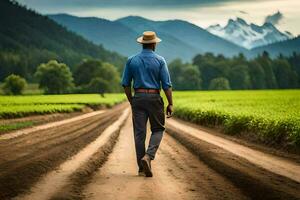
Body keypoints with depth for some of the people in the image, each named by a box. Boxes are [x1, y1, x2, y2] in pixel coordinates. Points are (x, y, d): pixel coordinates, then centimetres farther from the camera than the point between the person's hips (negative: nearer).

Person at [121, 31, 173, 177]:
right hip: (154, 98, -2)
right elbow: (166, 84, -6)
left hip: (138, 98, 2)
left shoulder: (132, 60, 4)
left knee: (139, 133, 5)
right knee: (158, 130, 12)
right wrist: (170, 104, -2)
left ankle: (142, 168, 5)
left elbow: (126, 84, 5)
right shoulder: (160, 61, -3)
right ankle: (148, 156, -12)